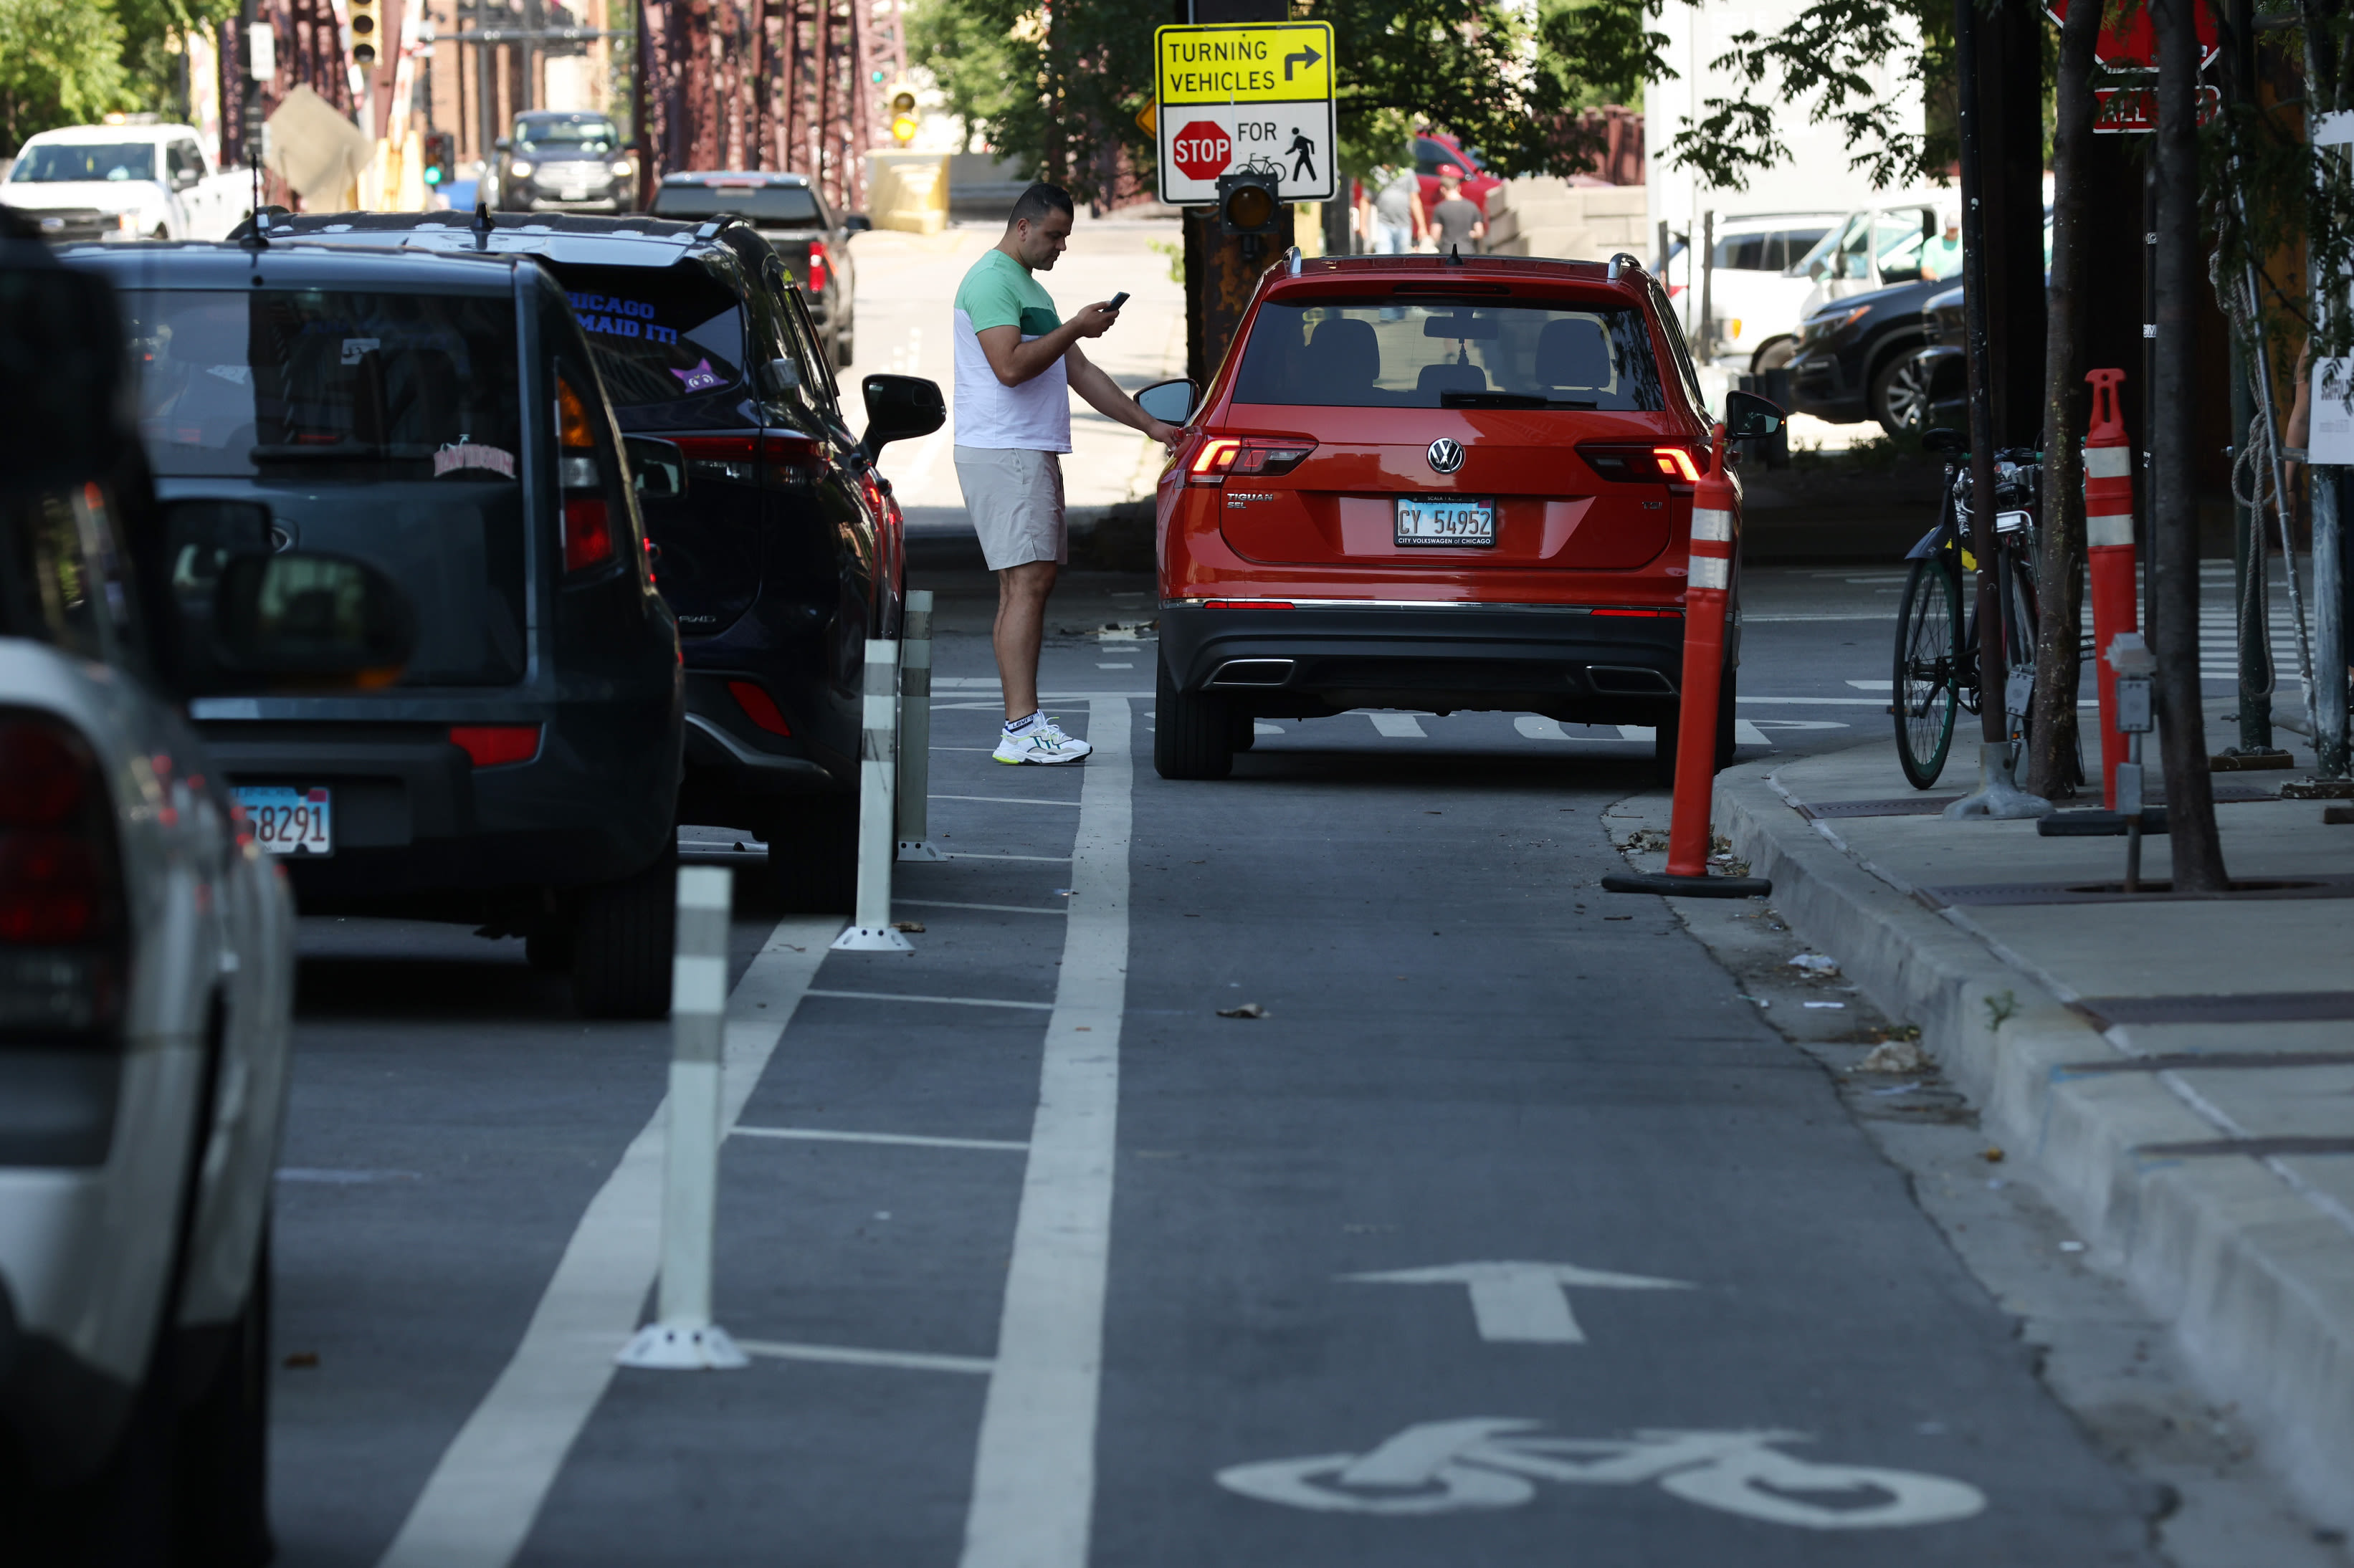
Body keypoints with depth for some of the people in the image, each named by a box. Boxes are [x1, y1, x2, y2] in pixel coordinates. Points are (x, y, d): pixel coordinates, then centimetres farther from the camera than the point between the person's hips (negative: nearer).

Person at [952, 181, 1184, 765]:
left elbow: (1080, 373, 25)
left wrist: (1150, 425, 21)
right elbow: (1010, 366, -21)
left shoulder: (1031, 290, 23)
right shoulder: (993, 280, -9)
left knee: (1031, 584, 8)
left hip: (1034, 453, 10)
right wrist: (1075, 328, -13)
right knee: (1027, 583, -16)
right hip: (1003, 450, -10)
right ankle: (1022, 728, -21)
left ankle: (1022, 722, 8)